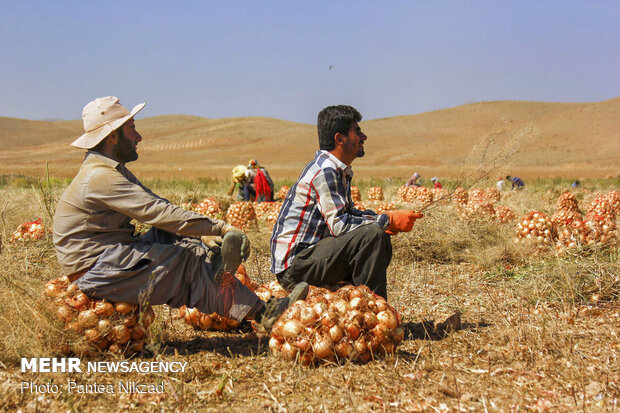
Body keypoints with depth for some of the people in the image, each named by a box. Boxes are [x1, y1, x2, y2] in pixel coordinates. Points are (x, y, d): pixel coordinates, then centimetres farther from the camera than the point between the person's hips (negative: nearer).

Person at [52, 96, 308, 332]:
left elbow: (158, 209, 11)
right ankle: (259, 314, -13)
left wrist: (202, 235, -3)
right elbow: (159, 212, -27)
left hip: (109, 258, 10)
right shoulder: (100, 177, -22)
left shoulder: (112, 171, 14)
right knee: (187, 259, -18)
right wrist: (220, 228, -26)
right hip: (93, 270, -10)